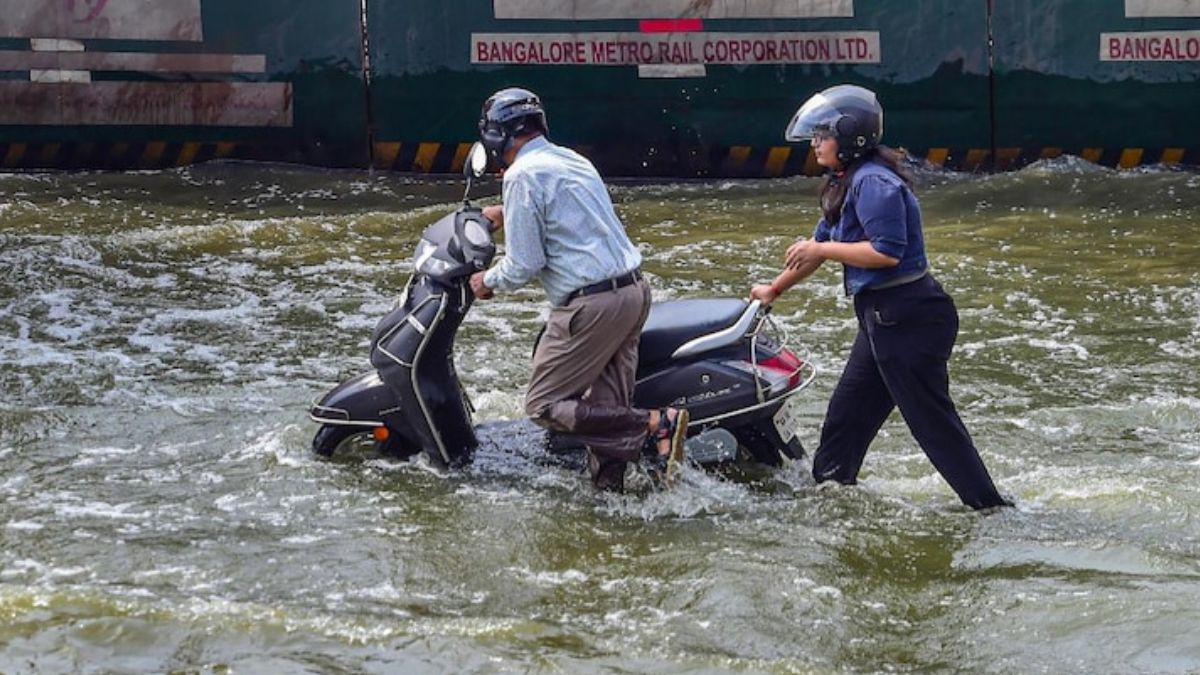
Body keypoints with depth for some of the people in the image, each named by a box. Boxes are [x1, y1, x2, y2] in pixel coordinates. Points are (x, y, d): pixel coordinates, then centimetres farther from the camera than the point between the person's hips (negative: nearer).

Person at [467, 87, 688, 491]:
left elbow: (525, 264, -11)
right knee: (605, 410, 9)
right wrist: (508, 214, 50)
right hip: (633, 290, 9)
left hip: (590, 304, -9)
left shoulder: (523, 176, -9)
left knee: (543, 407, -3)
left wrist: (489, 282, 7)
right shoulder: (572, 160, 18)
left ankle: (655, 426, -15)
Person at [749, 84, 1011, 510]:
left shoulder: (873, 183, -17)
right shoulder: (848, 183, 15)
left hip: (907, 318, -11)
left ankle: (990, 508, -6)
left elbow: (887, 251, -25)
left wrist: (822, 249, -17)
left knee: (932, 421, -8)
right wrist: (775, 289, 32)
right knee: (847, 412, 18)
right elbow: (821, 244, 25)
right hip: (883, 316, 11)